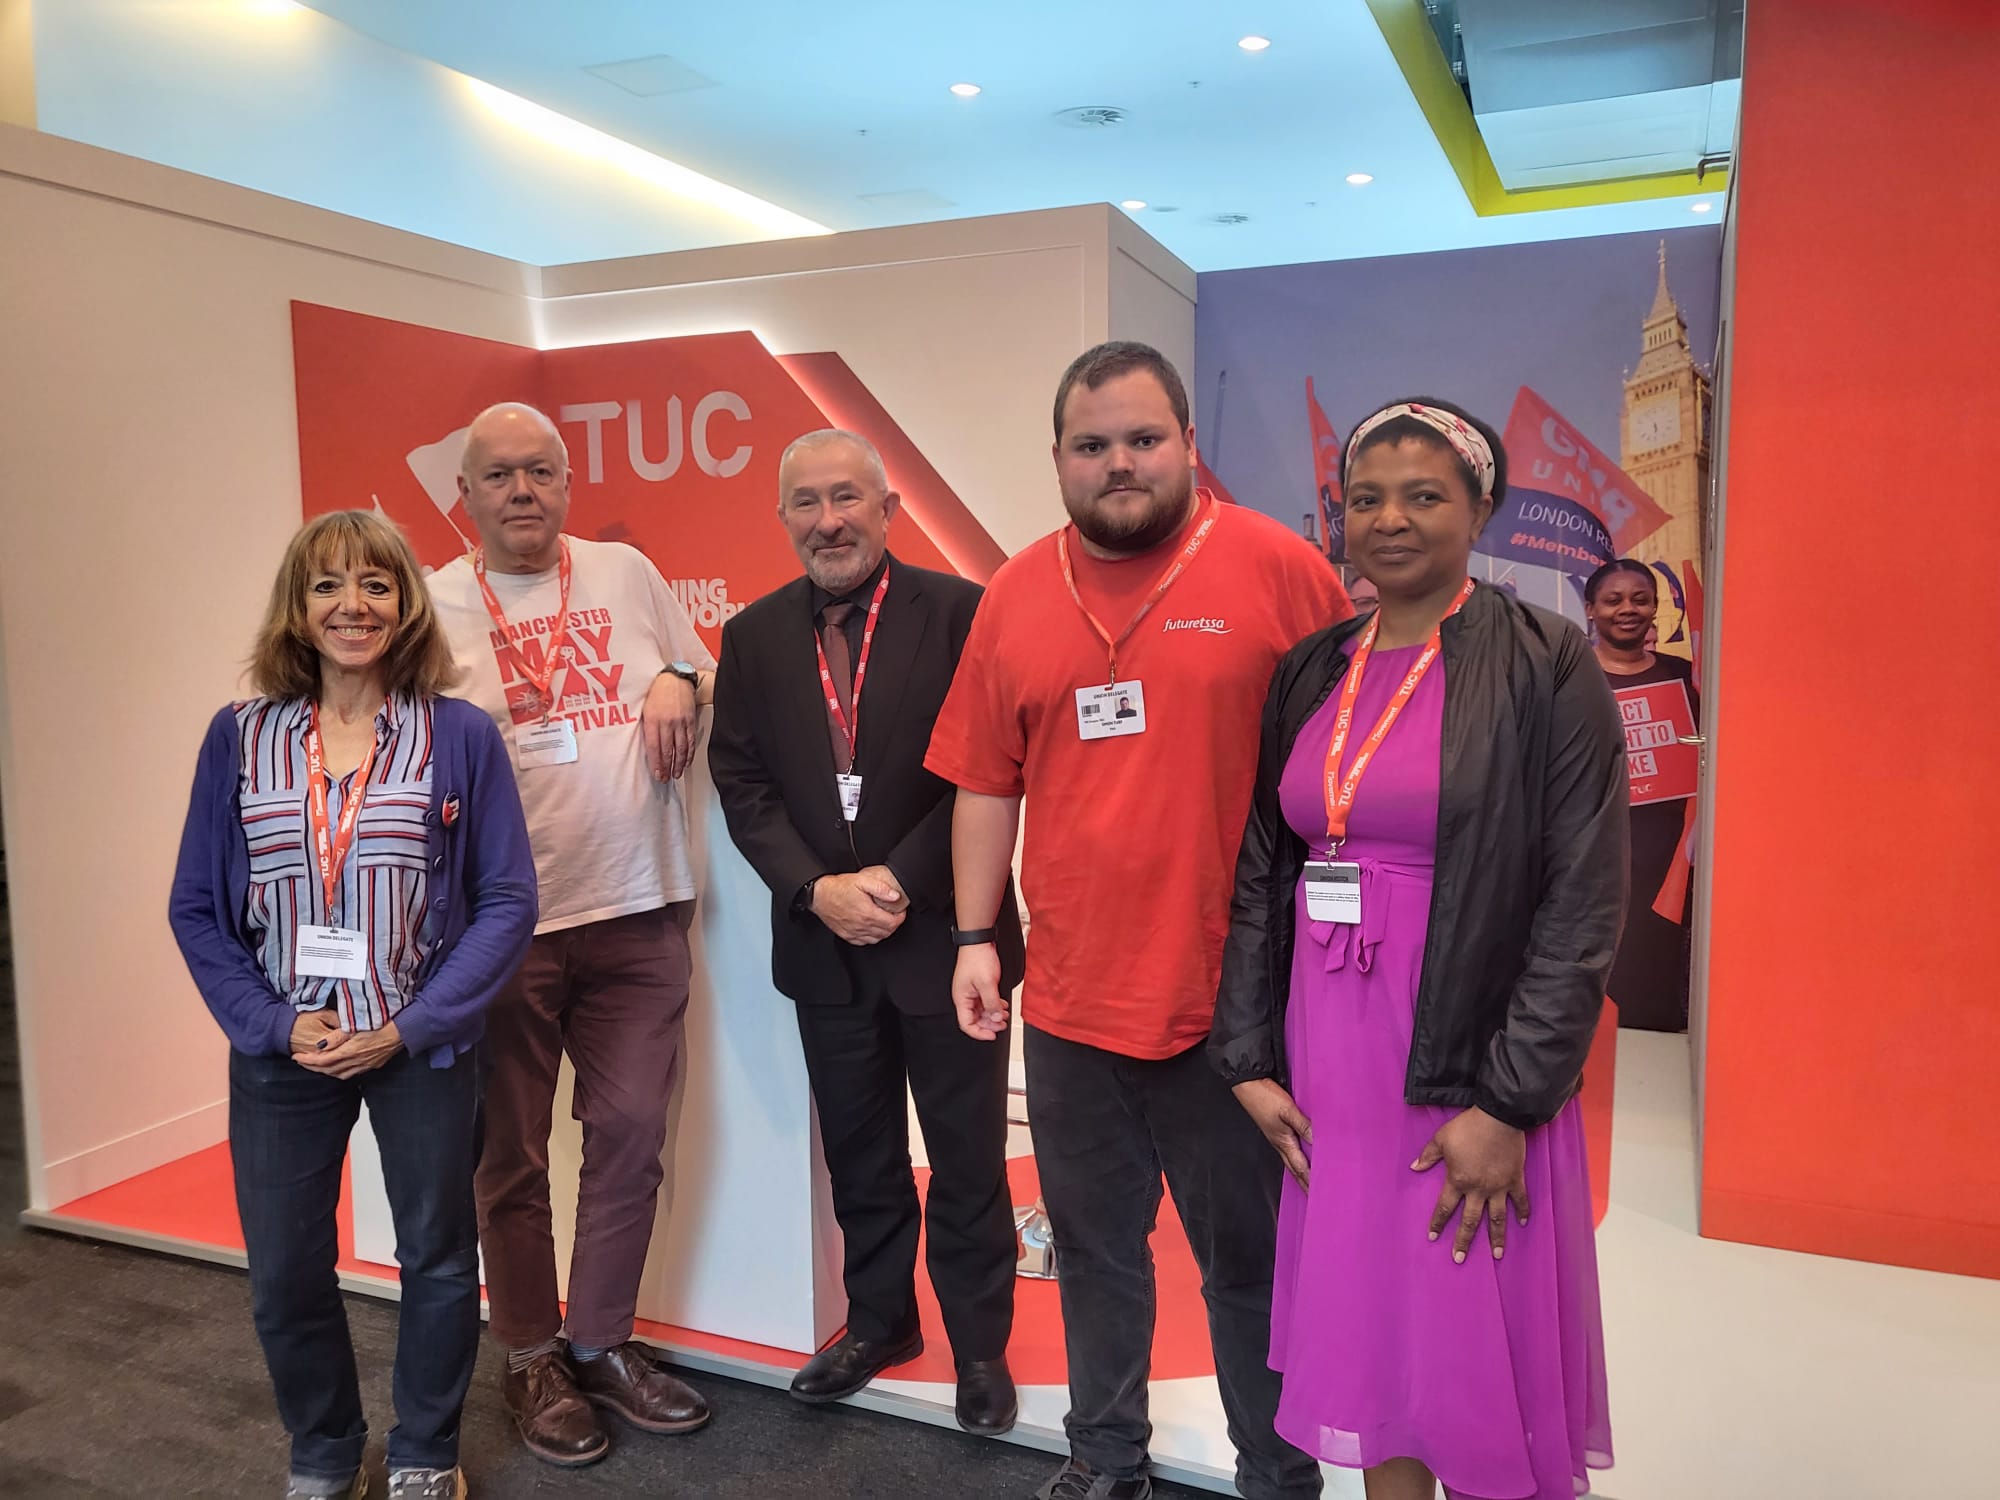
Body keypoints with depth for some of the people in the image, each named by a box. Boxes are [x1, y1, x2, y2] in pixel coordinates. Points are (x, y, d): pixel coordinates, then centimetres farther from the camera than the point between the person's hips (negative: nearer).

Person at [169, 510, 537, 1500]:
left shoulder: (460, 737, -6)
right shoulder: (238, 738, 0)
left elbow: (508, 900, -8)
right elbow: (197, 908, 2)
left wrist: (409, 1027, -14)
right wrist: (275, 1024, -10)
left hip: (423, 1046, -1)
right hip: (281, 1049, 2)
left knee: (438, 1260, 13)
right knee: (283, 1274, 12)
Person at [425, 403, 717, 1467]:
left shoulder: (626, 571, 8)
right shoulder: (431, 606, 0)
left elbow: (699, 669, 19)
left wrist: (677, 681, -4)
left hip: (639, 910, 3)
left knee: (630, 1137, 8)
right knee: (511, 1156, 9)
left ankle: (601, 1343, 27)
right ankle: (532, 1359, 29)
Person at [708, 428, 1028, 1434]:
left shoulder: (959, 612, -9)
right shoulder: (753, 637, 4)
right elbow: (742, 784, 2)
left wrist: (902, 879, -17)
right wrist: (818, 889, -11)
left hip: (942, 931, -3)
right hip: (824, 938, 4)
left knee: (967, 1154, 9)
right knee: (858, 1153, 18)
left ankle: (980, 1342, 28)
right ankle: (879, 1318, 38)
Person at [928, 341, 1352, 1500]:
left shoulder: (1277, 567, -7)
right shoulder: (1017, 594, 4)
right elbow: (987, 785, 7)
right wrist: (976, 938, 5)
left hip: (1231, 999, -3)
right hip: (1068, 998, 4)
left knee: (1251, 1259, 13)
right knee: (1095, 1249, 19)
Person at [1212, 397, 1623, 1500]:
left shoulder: (1545, 666, -7)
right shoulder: (1309, 675, 7)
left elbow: (1583, 902, -10)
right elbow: (1259, 877, 9)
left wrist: (1510, 1105, -14)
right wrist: (1249, 1059, 3)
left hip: (1468, 1074, -4)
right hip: (1328, 1062, 4)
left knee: (1478, 1362, 9)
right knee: (1367, 1338, 16)